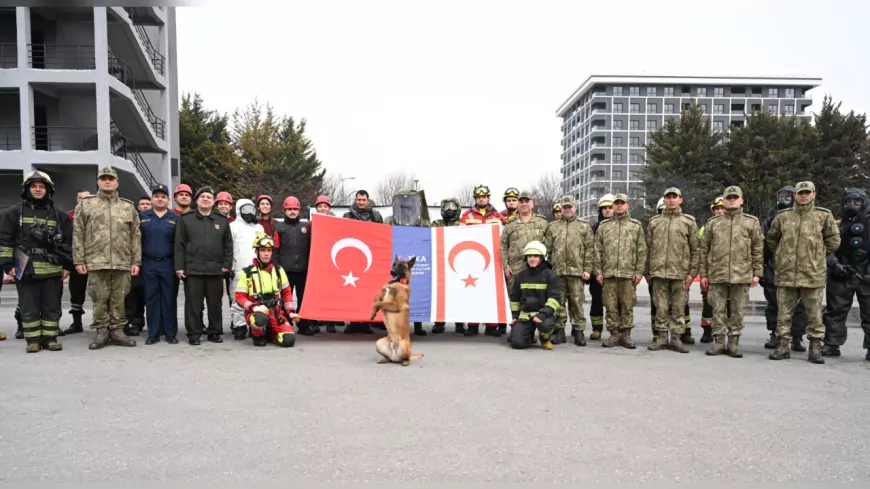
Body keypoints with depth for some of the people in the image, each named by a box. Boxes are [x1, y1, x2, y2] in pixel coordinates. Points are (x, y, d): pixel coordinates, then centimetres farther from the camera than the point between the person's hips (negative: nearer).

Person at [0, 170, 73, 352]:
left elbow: (67, 241, 10)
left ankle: (50, 338, 14)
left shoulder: (59, 215, 10)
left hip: (53, 269, 2)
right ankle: (33, 340, 11)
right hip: (26, 269, -1)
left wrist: (67, 265, 5)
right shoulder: (15, 212, 4)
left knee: (52, 307, 5)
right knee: (29, 307, 3)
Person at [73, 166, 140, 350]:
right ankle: (102, 332, 12)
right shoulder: (85, 204, 8)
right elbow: (78, 235, 4)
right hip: (96, 262, -1)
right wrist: (79, 260, -2)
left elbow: (136, 236, 10)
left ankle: (117, 331, 15)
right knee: (99, 299, 3)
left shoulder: (128, 207, 12)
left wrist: (136, 261, 4)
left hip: (122, 263, 1)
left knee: (119, 299, 6)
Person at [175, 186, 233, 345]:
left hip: (215, 269, 2)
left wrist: (227, 265, 1)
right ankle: (194, 334, 11)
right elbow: (179, 245, 2)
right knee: (193, 303, 2)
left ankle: (215, 332, 18)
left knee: (215, 303, 8)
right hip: (193, 269, -1)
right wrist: (179, 266, -5)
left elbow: (228, 245, 9)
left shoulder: (222, 220, 11)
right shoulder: (186, 219, 6)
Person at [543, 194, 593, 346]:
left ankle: (579, 331, 9)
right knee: (558, 302, 5)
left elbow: (589, 249, 4)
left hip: (576, 270, -2)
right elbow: (547, 248, 10)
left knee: (577, 302, 0)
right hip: (557, 270, 2)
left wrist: (587, 269, -4)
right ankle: (559, 331, 13)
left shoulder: (584, 226, 8)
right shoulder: (552, 227, 13)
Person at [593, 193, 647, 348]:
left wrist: (639, 271, -3)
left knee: (627, 306, 3)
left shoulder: (636, 225, 9)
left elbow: (642, 250, 5)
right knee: (610, 306, 3)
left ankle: (626, 334, 12)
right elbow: (597, 250, 7)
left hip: (629, 273, -1)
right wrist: (598, 271, 0)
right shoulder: (604, 226, 10)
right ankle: (614, 334, 12)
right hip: (608, 273, 1)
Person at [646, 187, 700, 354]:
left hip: (680, 272, -1)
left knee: (679, 307, 3)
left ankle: (676, 338, 11)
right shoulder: (654, 221, 11)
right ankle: (661, 338, 12)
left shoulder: (689, 221, 6)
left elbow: (696, 249, 3)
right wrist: (647, 271, 6)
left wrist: (692, 272, -4)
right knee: (661, 307, 4)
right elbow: (648, 248, 11)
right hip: (658, 271, 1)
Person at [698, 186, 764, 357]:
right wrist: (703, 273, 5)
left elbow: (758, 250, 6)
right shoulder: (713, 222, 9)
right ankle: (718, 342, 12)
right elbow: (704, 249, 9)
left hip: (741, 275, -1)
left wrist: (757, 273, 0)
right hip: (717, 274, 1)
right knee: (718, 310, 4)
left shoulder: (752, 222, 7)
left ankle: (734, 342, 14)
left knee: (738, 310, 5)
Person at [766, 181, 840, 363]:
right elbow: (772, 239, 18)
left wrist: (816, 256, 7)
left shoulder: (824, 215, 2)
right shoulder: (782, 216, 6)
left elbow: (833, 240, 8)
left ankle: (815, 348, 14)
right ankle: (783, 346, 13)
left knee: (814, 314, 5)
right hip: (786, 274, 1)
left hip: (813, 274, -1)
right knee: (784, 313, 6)